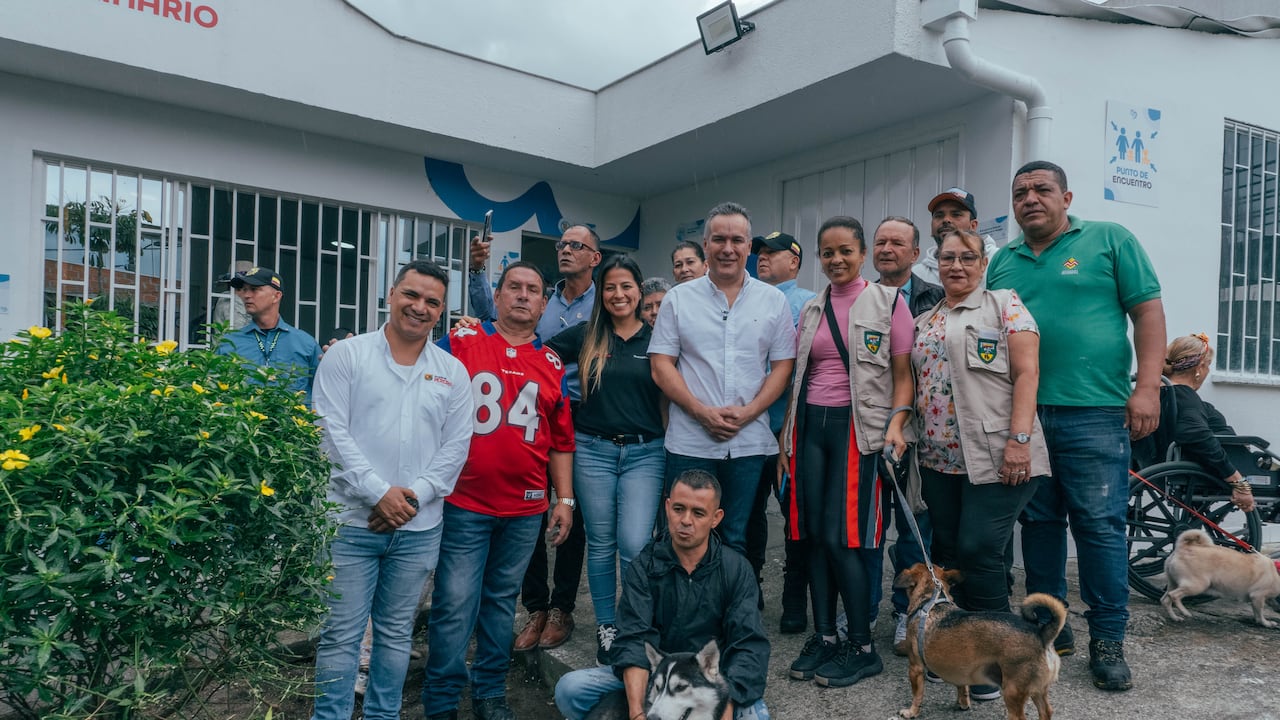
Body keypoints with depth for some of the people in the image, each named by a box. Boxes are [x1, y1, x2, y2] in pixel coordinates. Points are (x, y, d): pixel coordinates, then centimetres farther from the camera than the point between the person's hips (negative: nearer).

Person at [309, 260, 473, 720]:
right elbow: (331, 431, -8)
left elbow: (455, 446, 4)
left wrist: (414, 496, -9)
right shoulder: (346, 356, -1)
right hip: (352, 522, -2)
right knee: (341, 633, 4)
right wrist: (379, 493, -15)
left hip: (419, 528, 3)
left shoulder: (453, 372, 7)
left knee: (397, 632, 14)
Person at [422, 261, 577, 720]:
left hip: (525, 509, 3)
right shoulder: (460, 343, -1)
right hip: (464, 503, -3)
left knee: (502, 601, 14)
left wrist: (565, 500, 8)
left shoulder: (553, 365, 9)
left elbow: (561, 441, 12)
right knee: (455, 605, -1)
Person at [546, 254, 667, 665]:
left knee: (635, 546, -9)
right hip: (593, 450, 1)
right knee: (600, 544, 9)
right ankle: (606, 627, 25)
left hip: (645, 453, -1)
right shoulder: (586, 336, 5)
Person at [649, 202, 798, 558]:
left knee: (737, 540, 11)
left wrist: (748, 411, -11)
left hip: (749, 444, 1)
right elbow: (661, 366, -1)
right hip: (689, 443, -1)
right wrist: (703, 412, -12)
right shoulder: (678, 298, 3)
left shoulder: (774, 301, 6)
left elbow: (783, 366, 4)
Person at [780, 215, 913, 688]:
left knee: (841, 537, -8)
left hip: (857, 426, -5)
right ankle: (824, 637, 19)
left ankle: (862, 648, 8)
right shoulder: (810, 310, 14)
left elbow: (903, 373, -2)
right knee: (813, 534, 6)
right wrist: (786, 433, 11)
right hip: (810, 424, 5)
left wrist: (896, 423, -16)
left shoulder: (888, 301, 0)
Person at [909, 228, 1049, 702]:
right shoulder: (923, 321, 17)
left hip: (995, 458, -6)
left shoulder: (1004, 305, 1)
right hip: (939, 459, 6)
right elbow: (915, 384, 19)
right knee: (948, 553, 9)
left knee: (978, 552, -9)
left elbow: (1027, 373, -7)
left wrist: (1019, 439, -16)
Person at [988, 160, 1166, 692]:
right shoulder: (1003, 262, 15)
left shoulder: (1110, 240, 4)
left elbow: (1148, 311, -1)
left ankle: (1107, 641, 11)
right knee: (1039, 522, 11)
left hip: (1092, 412, -4)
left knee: (1100, 525, -2)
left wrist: (1146, 387, -11)